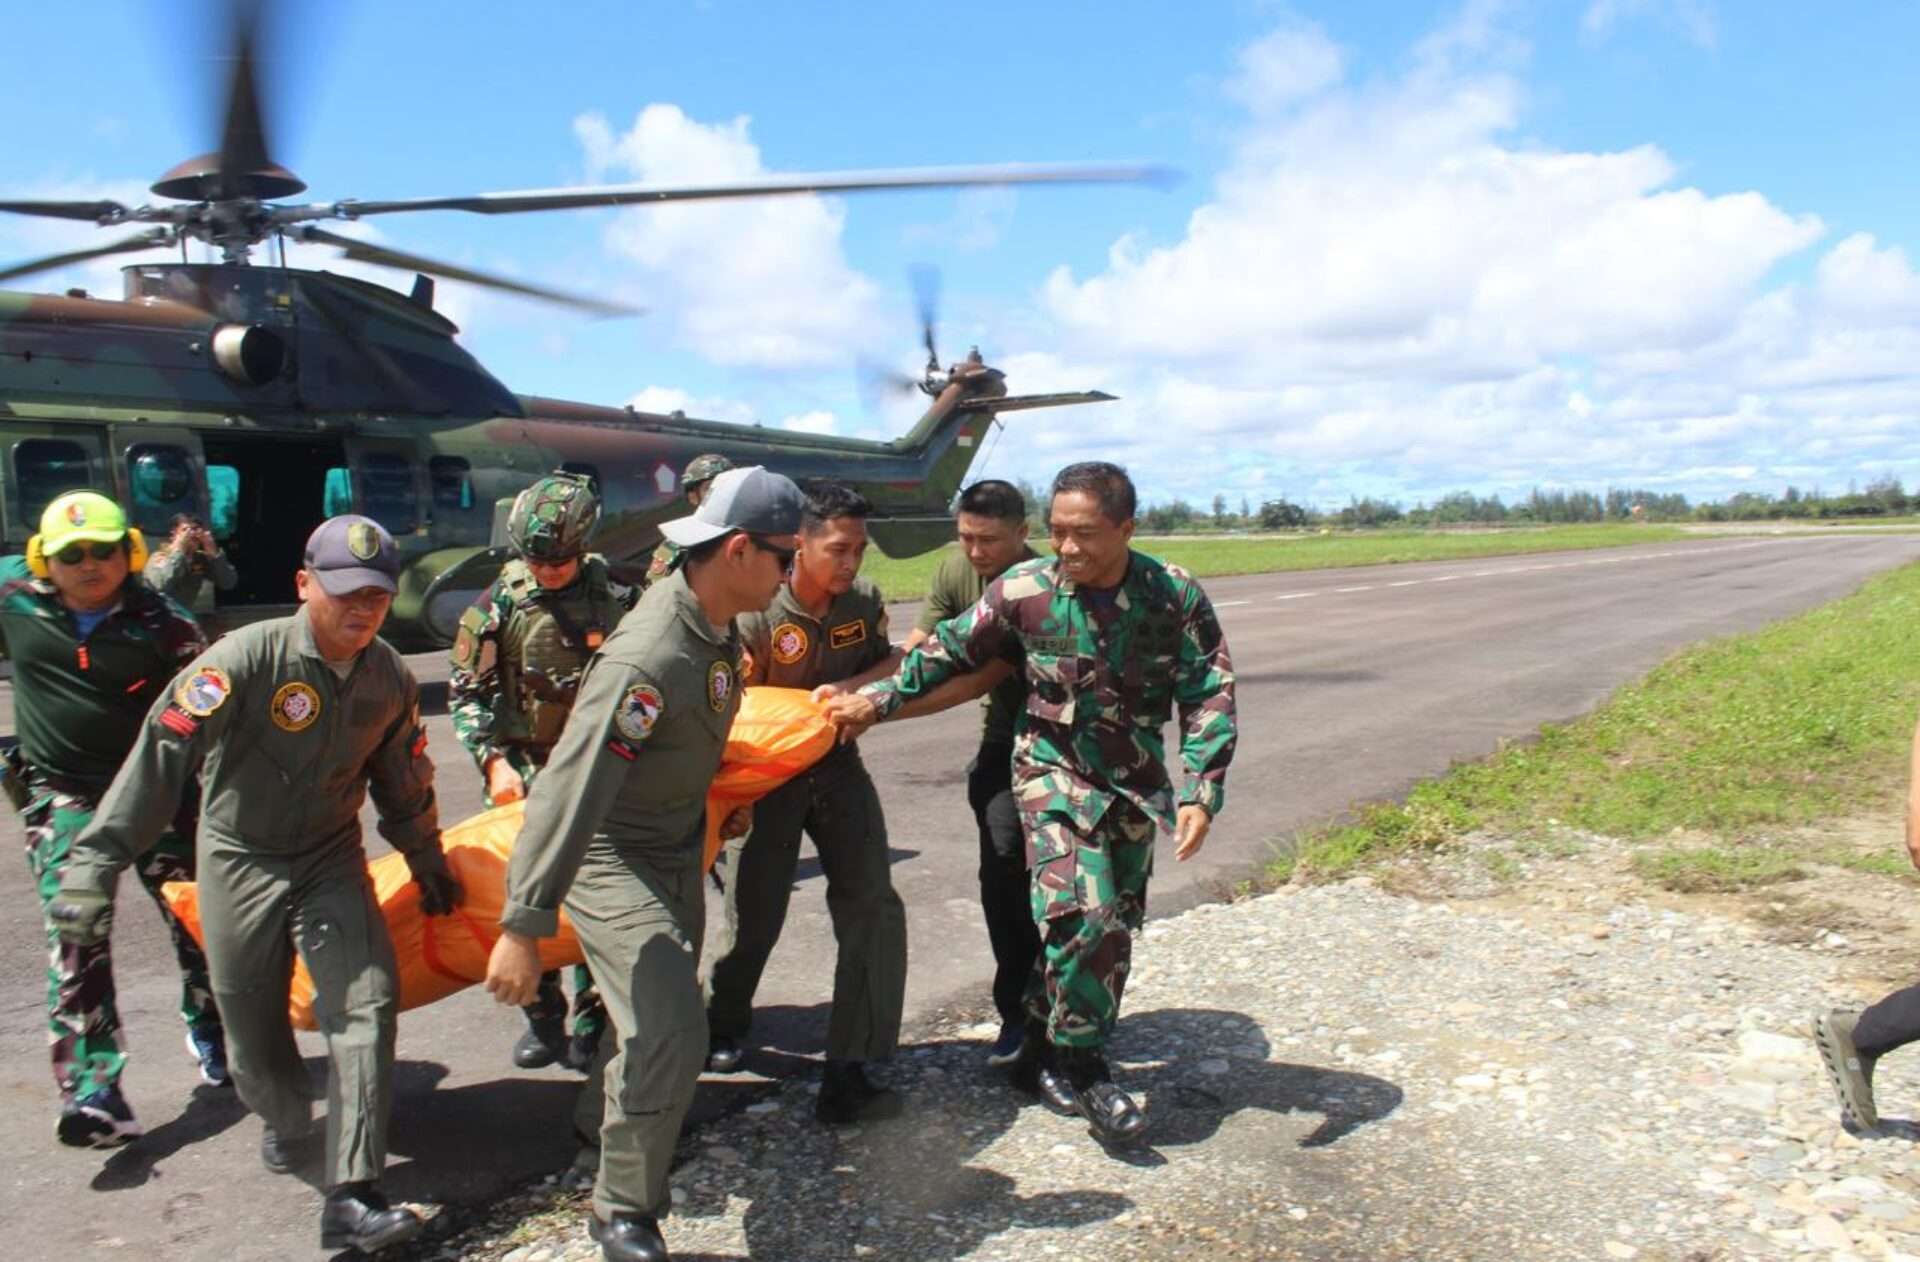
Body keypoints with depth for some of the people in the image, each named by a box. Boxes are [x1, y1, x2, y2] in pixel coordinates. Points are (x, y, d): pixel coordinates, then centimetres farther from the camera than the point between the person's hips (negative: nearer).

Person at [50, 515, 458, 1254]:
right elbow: (163, 752, -27)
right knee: (253, 1027, 10)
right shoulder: (248, 659, -22)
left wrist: (427, 862, 20)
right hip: (240, 861, -2)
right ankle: (287, 1120, 45)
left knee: (365, 1001, -14)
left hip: (331, 858, 3)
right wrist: (96, 862, -33)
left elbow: (404, 781, 10)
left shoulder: (391, 680, -6)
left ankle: (350, 1200, -10)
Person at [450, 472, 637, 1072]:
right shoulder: (502, 600, -4)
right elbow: (466, 692, 0)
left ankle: (590, 1021, 18)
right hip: (524, 772, 1)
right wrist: (493, 760, -10)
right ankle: (542, 1017, 20)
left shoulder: (614, 597, -5)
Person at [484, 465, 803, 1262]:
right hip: (611, 859, -9)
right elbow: (569, 789, -34)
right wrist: (523, 927, -35)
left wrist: (724, 800, 27)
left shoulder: (715, 623, -6)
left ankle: (604, 1127, 46)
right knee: (672, 1033, -14)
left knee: (661, 1023, 20)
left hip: (678, 851, 9)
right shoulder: (646, 660, -33)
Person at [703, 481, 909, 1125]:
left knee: (874, 909, -8)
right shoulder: (757, 613, -19)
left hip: (837, 765, 4)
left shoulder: (865, 600, -6)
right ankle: (723, 1026, 38)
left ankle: (849, 1072, -2)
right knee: (755, 915, 6)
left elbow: (886, 666, 9)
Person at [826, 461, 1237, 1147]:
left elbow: (1208, 697, -8)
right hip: (1054, 773, -2)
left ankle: (1044, 1052, 29)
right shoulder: (1023, 589, -13)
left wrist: (1201, 794, -16)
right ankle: (1082, 1067, 0)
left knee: (1114, 926, 9)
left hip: (1137, 783, 3)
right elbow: (950, 650, 2)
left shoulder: (1176, 596, -12)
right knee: (1080, 912, -20)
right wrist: (877, 698, -1)